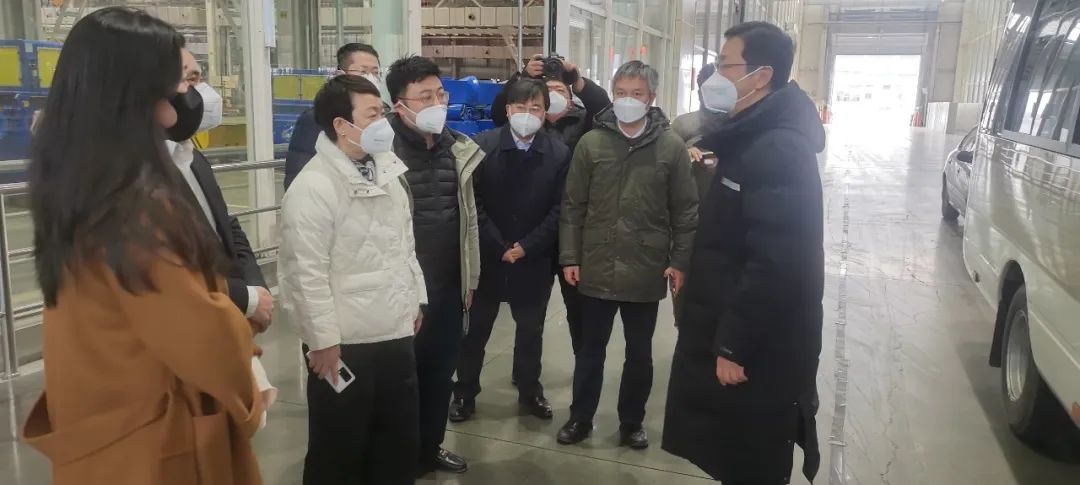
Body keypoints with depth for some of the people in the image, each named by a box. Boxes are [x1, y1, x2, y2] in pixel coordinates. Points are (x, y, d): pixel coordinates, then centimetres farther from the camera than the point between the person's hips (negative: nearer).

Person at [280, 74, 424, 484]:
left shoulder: (387, 170, 9)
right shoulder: (312, 187, -17)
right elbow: (307, 273, -19)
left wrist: (415, 299, 17)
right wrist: (323, 340, -18)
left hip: (396, 333, 7)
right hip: (345, 343, -7)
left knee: (400, 443, 19)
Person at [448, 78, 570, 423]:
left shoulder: (559, 153, -2)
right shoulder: (482, 146, -5)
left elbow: (559, 209, -5)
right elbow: (473, 204, -8)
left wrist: (526, 247, -13)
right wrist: (499, 247, -13)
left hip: (534, 259, 1)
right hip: (487, 256, -1)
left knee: (531, 330, 15)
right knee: (475, 328, 9)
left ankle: (529, 390, 32)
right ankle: (465, 392, 25)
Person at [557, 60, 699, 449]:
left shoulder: (671, 147, -3)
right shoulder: (591, 143, 0)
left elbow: (685, 211, -1)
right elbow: (573, 206, 1)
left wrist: (680, 261, -5)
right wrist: (569, 257, -2)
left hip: (647, 271, 0)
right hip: (596, 269, 1)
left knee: (639, 353, 13)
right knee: (591, 349, 14)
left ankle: (632, 423, 30)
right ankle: (580, 418, 30)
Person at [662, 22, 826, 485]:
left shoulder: (779, 149, -22)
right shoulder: (753, 138, 11)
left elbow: (774, 265, -27)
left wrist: (734, 346, -22)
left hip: (759, 348, -10)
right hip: (735, 334, 10)